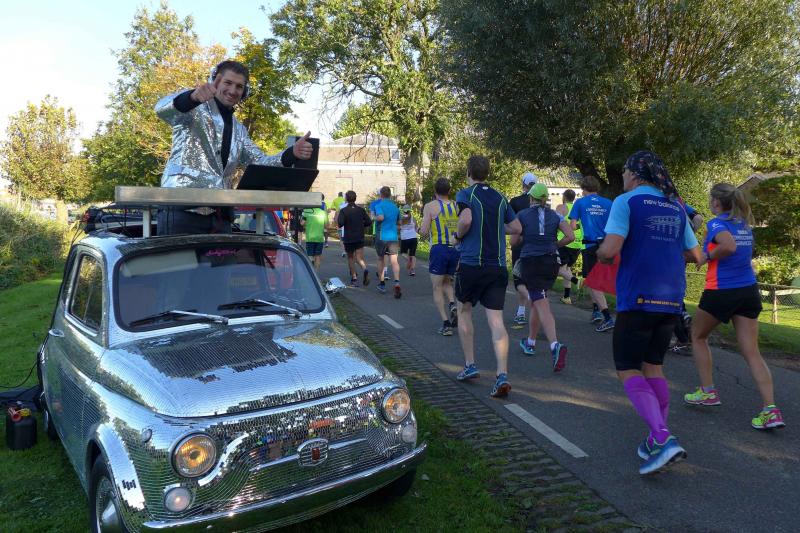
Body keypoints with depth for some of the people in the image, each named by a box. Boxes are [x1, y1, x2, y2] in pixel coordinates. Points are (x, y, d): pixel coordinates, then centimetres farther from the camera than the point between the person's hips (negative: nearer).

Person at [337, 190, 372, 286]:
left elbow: (340, 224, -19)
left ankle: (354, 278, 16)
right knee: (359, 258, -1)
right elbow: (369, 222, 1)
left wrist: (337, 218, 2)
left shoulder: (343, 210, -8)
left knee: (350, 258, 14)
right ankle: (365, 270, -31)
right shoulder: (361, 209, 2)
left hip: (348, 238, -2)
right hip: (360, 238, 2)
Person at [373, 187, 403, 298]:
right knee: (394, 261, -6)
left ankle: (382, 284, 22)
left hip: (382, 236, -3)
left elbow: (381, 217, -23)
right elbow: (399, 223, 21)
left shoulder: (379, 205, -5)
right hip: (393, 236, 3)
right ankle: (397, 283, -28)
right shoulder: (395, 207, 12)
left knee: (381, 259, 15)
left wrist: (375, 218, -3)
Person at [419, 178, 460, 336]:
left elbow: (424, 232, -8)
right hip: (456, 249, 4)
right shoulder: (457, 206, 8)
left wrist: (421, 228, 13)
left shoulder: (430, 206, -4)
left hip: (439, 249, -4)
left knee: (437, 288, 6)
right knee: (447, 282, 24)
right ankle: (453, 304, -3)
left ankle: (446, 324, -2)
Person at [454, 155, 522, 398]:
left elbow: (466, 220, -21)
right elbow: (516, 228, 15)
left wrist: (458, 235, -1)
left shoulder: (466, 194, -3)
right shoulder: (500, 198, 12)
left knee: (464, 312, 18)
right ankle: (502, 375, -13)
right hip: (498, 267, 3)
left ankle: (470, 365, 19)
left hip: (471, 264, -3)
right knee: (496, 321, -1)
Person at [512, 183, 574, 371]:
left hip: (530, 263, -4)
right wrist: (554, 245, 11)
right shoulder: (555, 216, 7)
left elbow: (514, 241, -2)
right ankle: (530, 342, 32)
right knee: (536, 302, 21)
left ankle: (555, 345, -29)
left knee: (542, 306, -9)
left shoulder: (522, 215, -1)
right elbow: (570, 236, -3)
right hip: (551, 262, 4)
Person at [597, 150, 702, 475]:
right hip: (672, 300, 7)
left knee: (627, 370, 1)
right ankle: (657, 442, 20)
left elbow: (609, 250, -19)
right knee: (653, 367, 17)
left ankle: (663, 439, -14)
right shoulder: (676, 207, 13)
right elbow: (695, 255, 18)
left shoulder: (627, 202, -7)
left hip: (638, 299, -6)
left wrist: (601, 255, 3)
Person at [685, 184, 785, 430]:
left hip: (721, 292, -6)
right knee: (752, 352, 3)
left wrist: (708, 256, -12)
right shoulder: (745, 224, 12)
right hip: (749, 291, 6)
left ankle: (707, 391, 18)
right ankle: (770, 409, -7)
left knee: (698, 336, 18)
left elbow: (729, 246, -29)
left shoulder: (716, 223, -9)